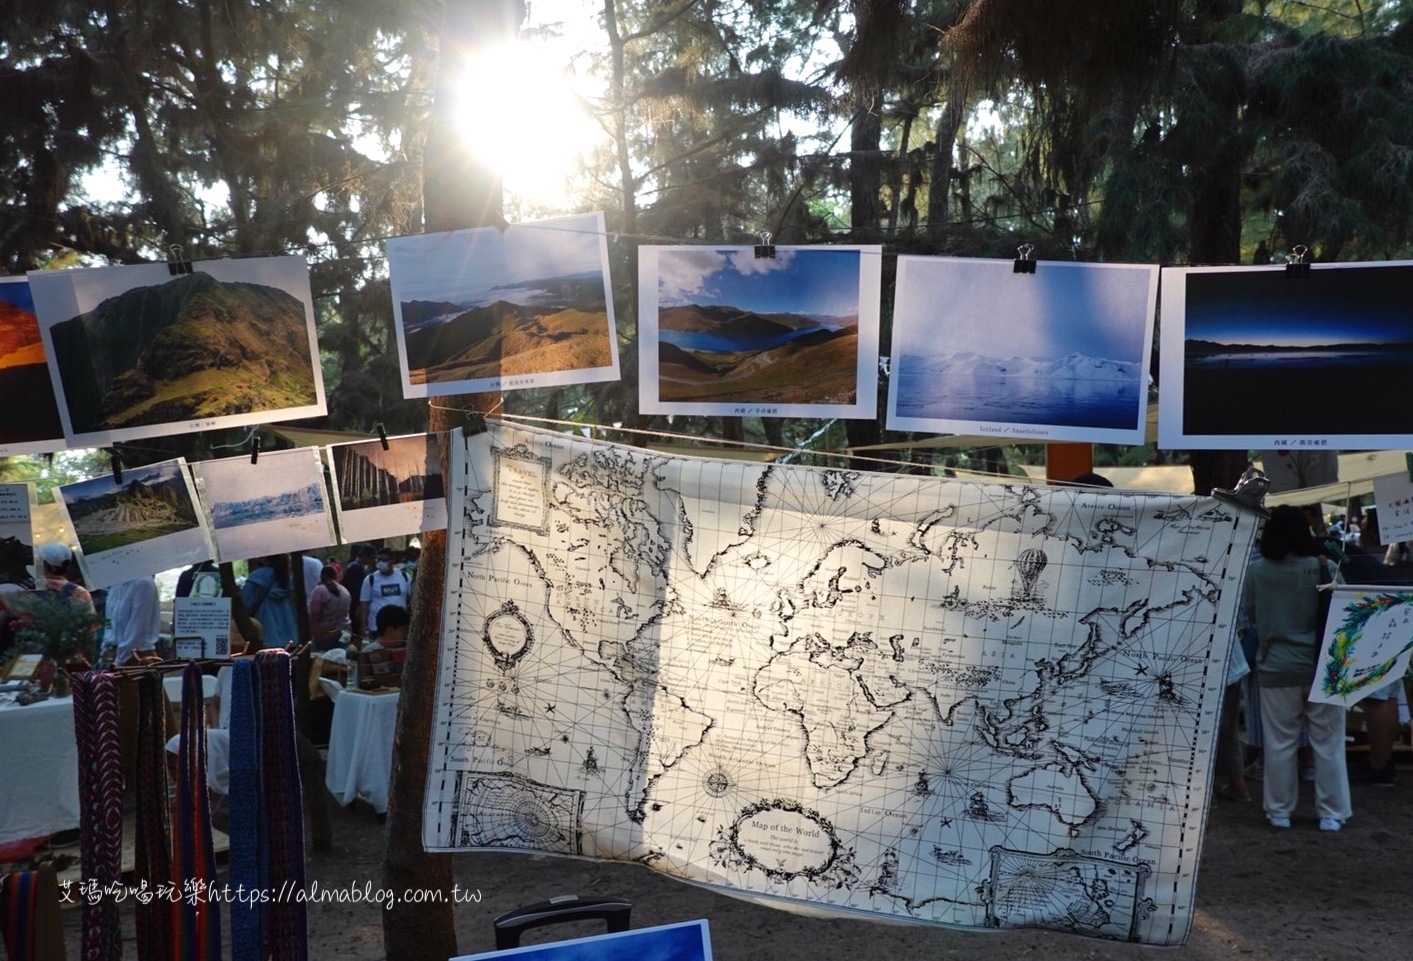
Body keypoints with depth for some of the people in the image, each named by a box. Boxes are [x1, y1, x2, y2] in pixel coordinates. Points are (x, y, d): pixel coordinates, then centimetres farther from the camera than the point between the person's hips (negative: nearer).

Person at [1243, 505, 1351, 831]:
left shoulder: (1256, 571, -8)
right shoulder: (1323, 568, -11)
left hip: (1275, 667, 1)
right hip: (1321, 666, 0)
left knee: (1279, 742, 8)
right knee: (1327, 742, 9)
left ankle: (1279, 811, 16)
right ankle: (1331, 813, 15)